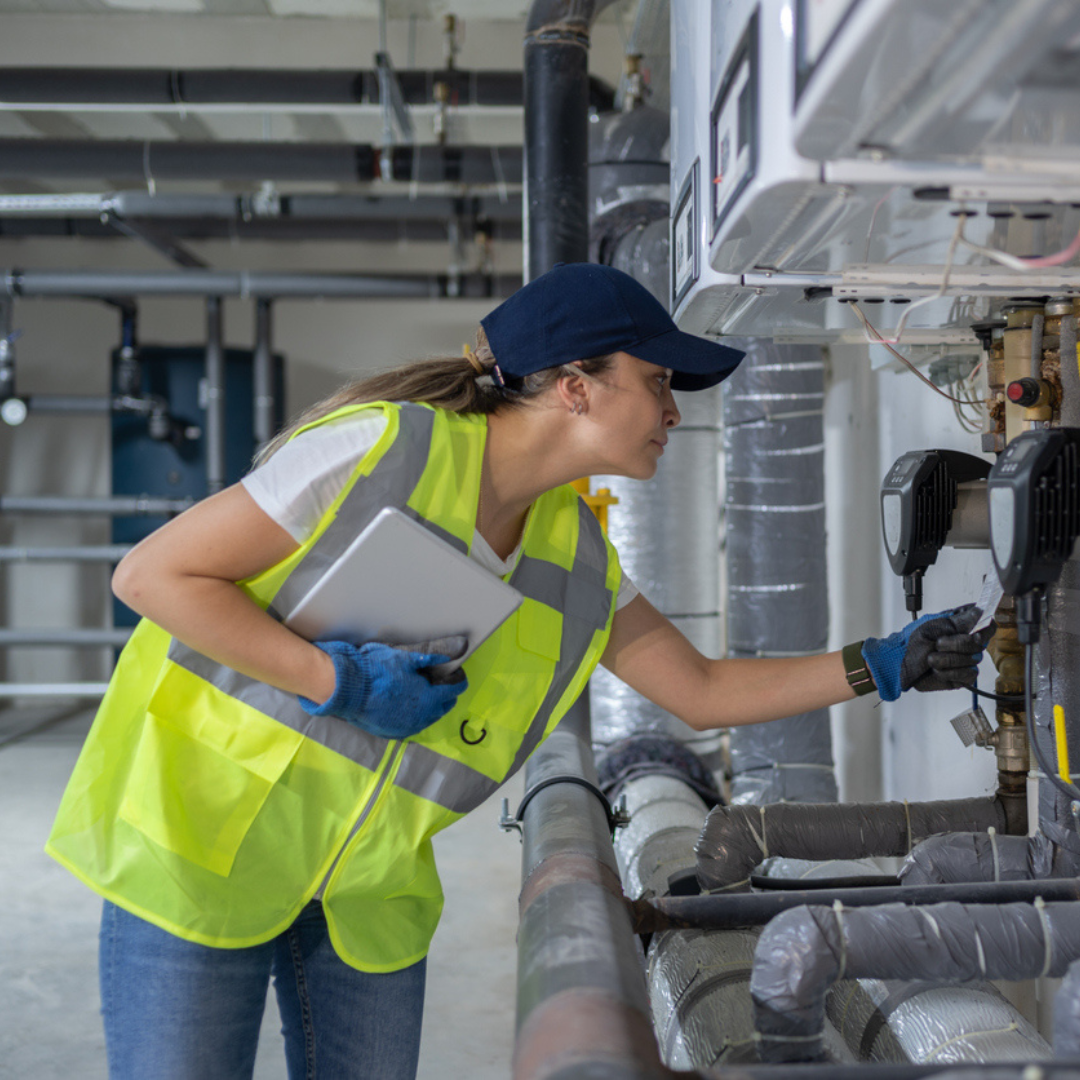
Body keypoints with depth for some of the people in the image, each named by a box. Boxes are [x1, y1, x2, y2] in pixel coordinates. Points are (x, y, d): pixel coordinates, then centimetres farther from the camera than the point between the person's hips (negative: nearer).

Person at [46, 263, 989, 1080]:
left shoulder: (578, 555, 0)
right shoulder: (386, 448, -21)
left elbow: (703, 691, 9)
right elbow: (151, 575, -19)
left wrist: (879, 667, 3)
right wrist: (339, 683, -25)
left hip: (369, 881, 6)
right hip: (204, 833, -6)